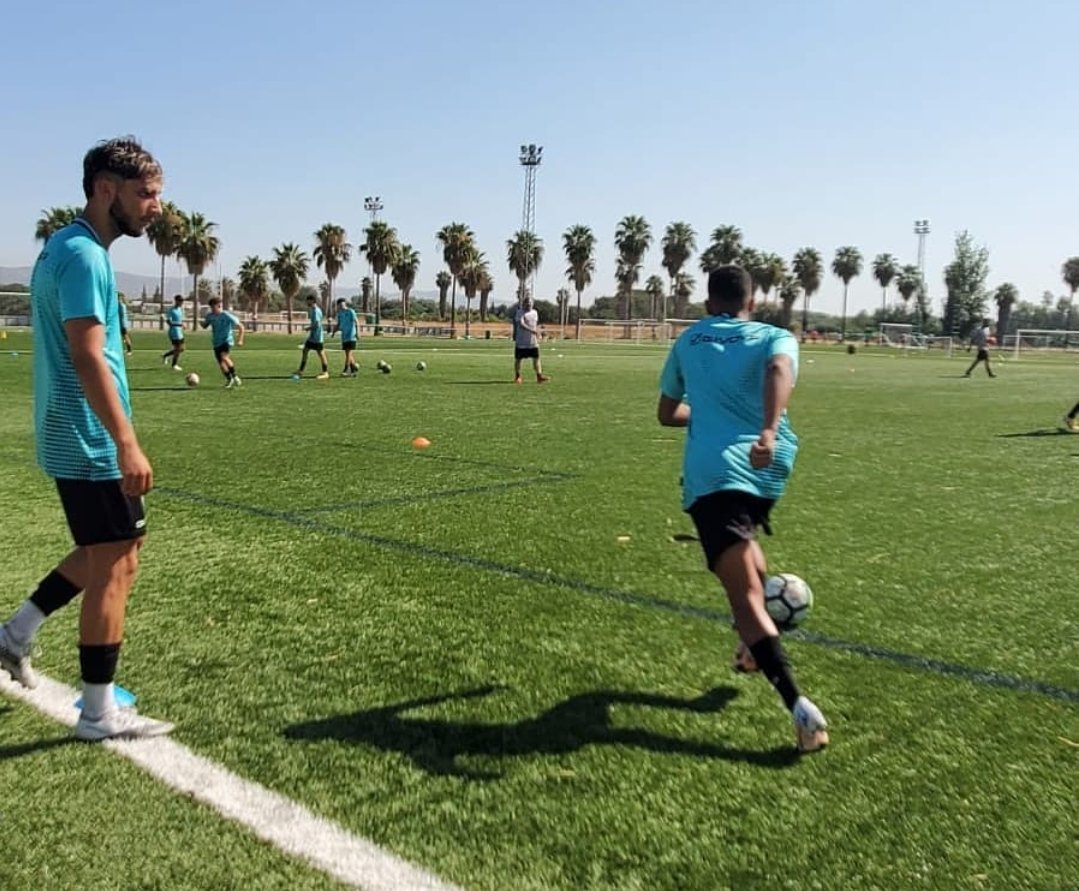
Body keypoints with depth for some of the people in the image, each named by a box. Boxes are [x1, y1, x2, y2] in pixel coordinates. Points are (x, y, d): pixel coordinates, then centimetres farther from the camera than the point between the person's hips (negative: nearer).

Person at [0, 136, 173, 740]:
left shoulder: (67, 246, 14)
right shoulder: (84, 254, -17)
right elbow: (87, 356, -26)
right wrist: (126, 442, -28)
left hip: (76, 438, 10)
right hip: (91, 442, -10)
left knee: (121, 545, 21)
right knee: (115, 566, -1)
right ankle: (100, 713, 10)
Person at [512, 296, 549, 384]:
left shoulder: (535, 313, 12)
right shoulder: (519, 313, -8)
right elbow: (521, 324, -22)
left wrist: (538, 338, 14)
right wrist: (531, 330, -31)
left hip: (533, 342, 5)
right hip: (521, 342, -5)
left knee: (536, 358, -1)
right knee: (518, 359, 4)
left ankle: (539, 376, -2)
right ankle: (517, 377, 15)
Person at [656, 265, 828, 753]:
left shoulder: (687, 342, 21)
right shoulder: (775, 337, 13)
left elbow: (667, 413, 30)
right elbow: (779, 370, -13)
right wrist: (769, 431, -28)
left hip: (713, 473, -2)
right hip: (771, 466, 2)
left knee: (745, 595, -10)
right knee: (743, 542, 34)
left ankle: (797, 703, -25)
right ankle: (756, 644, 43)